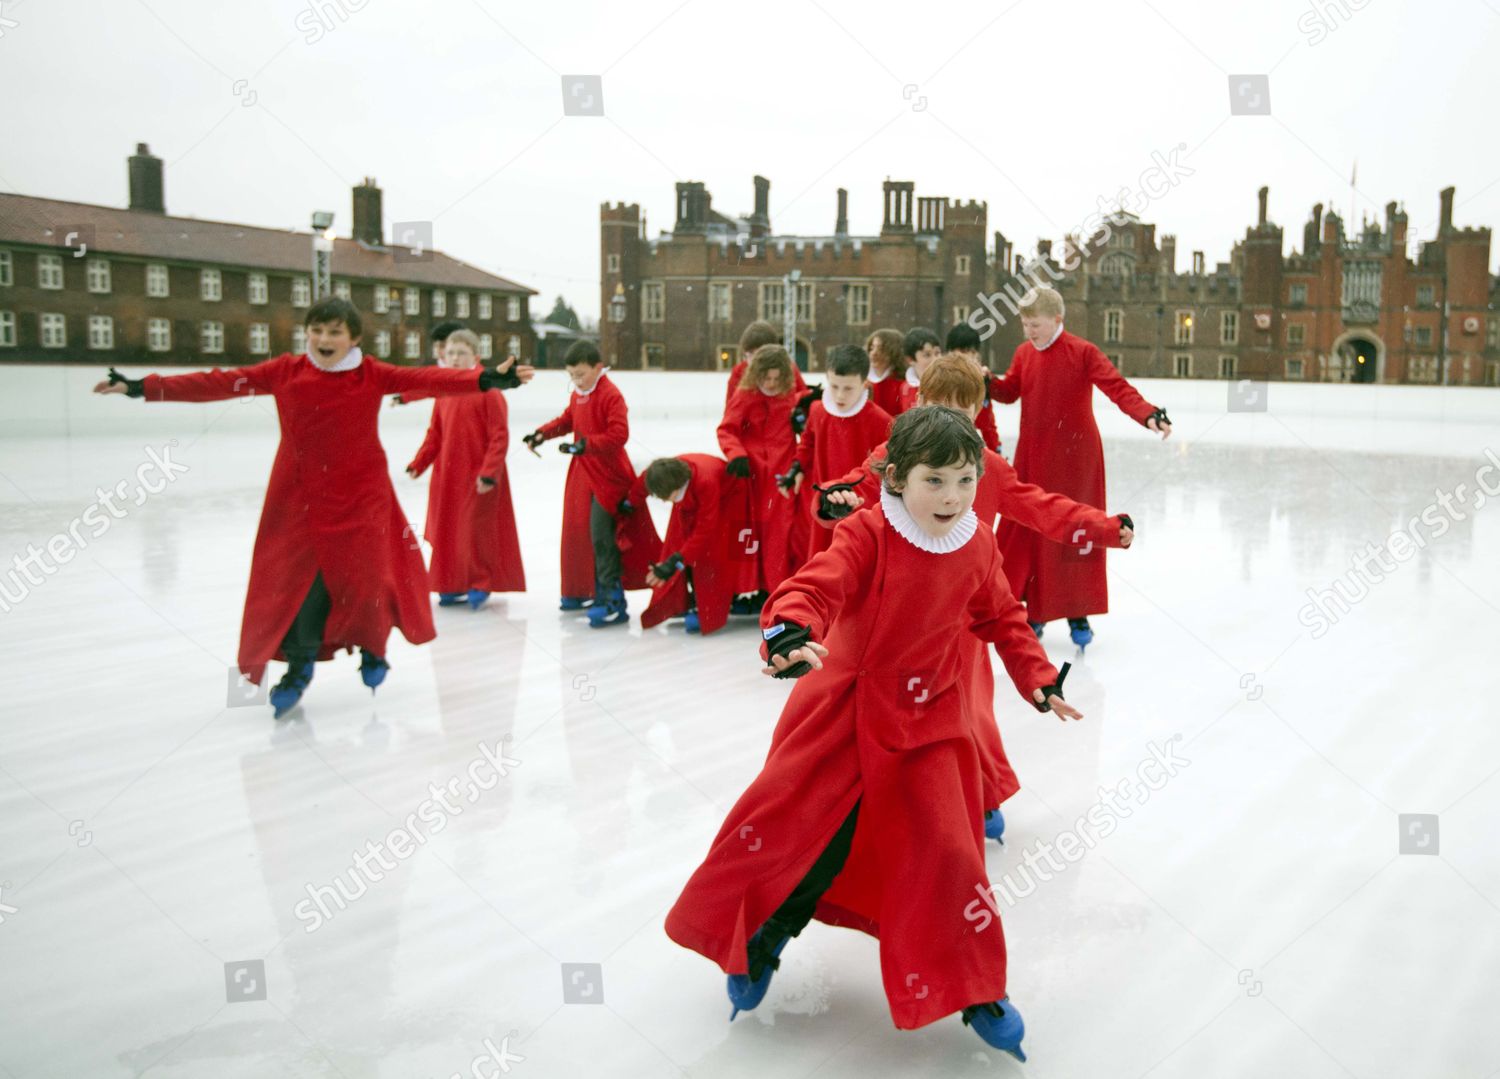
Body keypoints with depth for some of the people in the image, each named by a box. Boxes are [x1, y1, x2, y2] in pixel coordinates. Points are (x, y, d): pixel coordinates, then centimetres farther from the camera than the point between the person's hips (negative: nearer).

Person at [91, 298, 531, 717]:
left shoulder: (373, 375, -5)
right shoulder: (284, 372, -2)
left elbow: (427, 379, -16)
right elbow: (218, 383, -2)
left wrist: (486, 380, -30)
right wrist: (142, 387, -4)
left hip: (361, 498, -1)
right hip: (300, 500, 1)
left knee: (364, 577, 2)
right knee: (301, 580, 0)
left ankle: (371, 648, 31)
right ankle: (299, 666, 19)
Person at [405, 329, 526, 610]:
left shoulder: (488, 391, -11)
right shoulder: (443, 392, 8)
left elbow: (500, 436, -14)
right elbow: (434, 435, 12)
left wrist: (489, 472, -20)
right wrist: (418, 464, 3)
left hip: (478, 477, -6)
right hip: (447, 474, 6)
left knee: (477, 530, -1)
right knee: (448, 531, 11)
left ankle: (481, 584, 15)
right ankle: (454, 585, 23)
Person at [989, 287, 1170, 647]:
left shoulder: (1082, 352, -12)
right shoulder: (1023, 353, 5)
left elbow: (1117, 387, -19)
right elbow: (1010, 391, 13)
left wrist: (1148, 415, -34)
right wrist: (988, 383, -8)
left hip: (1074, 457, -4)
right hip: (1032, 455, 5)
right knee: (1028, 530, 7)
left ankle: (1078, 615, 16)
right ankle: (1035, 611, 20)